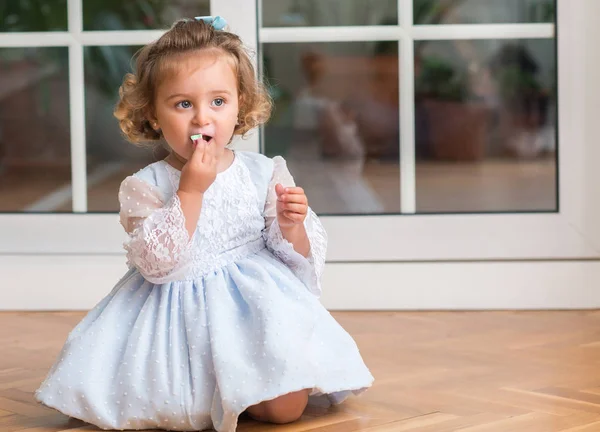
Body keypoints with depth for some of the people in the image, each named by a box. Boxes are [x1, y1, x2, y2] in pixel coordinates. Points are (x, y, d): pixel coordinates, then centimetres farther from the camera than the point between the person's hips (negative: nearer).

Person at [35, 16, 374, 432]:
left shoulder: (265, 174, 0)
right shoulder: (144, 186, -4)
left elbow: (299, 257, 5)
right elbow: (157, 264, -18)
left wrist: (291, 226, -18)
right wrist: (190, 190, -21)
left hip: (253, 303, 0)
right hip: (174, 315, 0)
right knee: (87, 398, -11)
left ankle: (227, 393, 12)